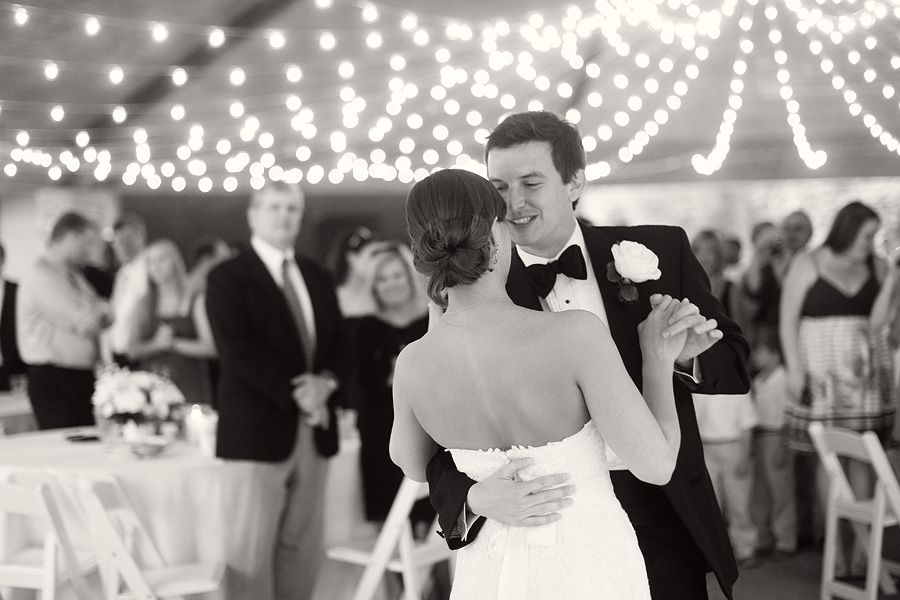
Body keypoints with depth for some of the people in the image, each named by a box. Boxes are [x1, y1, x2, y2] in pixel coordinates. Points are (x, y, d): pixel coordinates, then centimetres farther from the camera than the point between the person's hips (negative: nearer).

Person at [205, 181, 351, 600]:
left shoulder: (318, 278, 18)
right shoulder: (228, 277, -2)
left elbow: (339, 344, 12)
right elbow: (238, 351, -13)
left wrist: (326, 382, -9)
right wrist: (296, 391, -16)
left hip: (314, 431, 6)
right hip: (257, 430, -6)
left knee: (302, 548, 8)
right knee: (252, 549, -4)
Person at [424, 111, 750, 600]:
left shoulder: (659, 253, -2)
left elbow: (735, 366, 3)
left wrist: (681, 357, -19)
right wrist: (474, 497, -28)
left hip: (663, 521, 1)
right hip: (544, 520, 0)